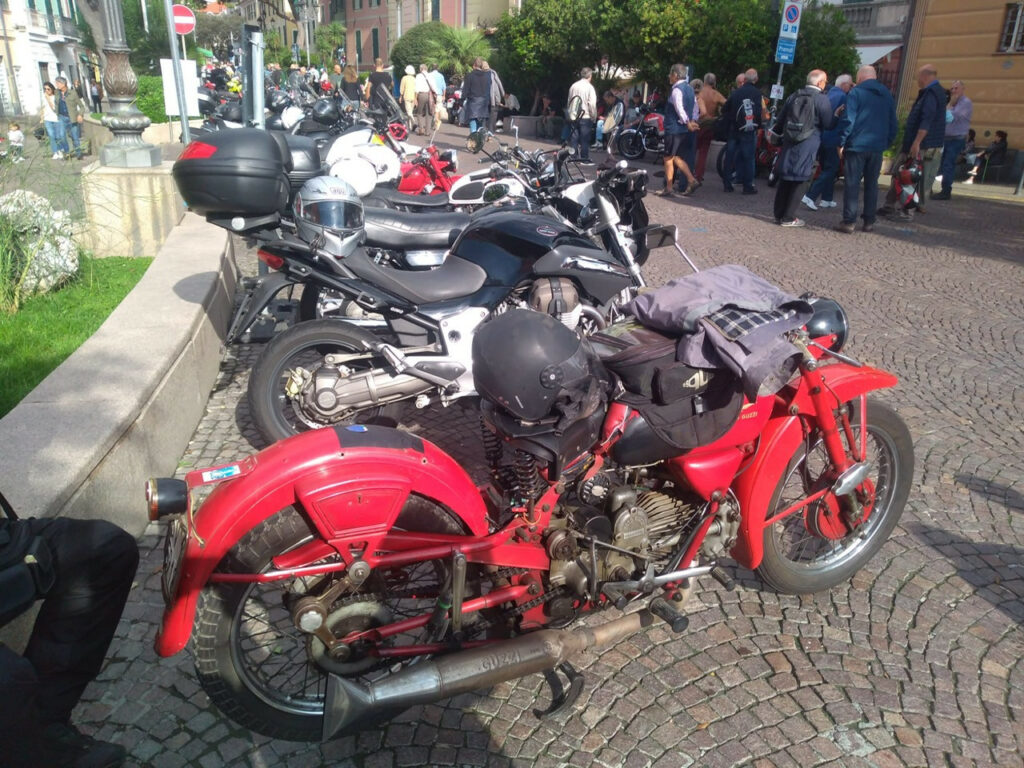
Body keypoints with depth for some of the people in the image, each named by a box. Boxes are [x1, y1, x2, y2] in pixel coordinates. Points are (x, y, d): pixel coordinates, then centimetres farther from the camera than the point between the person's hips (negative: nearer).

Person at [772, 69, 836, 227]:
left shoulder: (794, 96, 10)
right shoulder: (822, 99, -7)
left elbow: (781, 119, 14)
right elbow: (828, 124, -7)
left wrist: (783, 131, 29)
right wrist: (836, 115, 10)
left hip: (789, 143, 5)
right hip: (807, 145, -5)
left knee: (785, 179, 11)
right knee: (798, 181, 0)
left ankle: (779, 214, 15)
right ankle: (788, 218, 1)